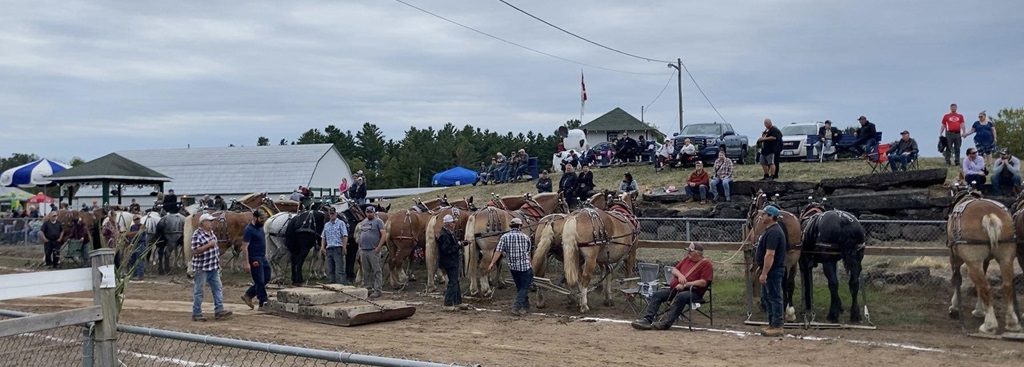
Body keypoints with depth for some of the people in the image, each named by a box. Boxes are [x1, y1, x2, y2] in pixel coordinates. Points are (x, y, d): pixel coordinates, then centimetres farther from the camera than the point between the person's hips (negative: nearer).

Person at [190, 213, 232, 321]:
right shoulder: (197, 234, -16)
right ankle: (196, 314, 9)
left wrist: (217, 261, 19)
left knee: (218, 288, 7)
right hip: (201, 268, -8)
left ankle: (219, 310, 11)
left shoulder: (211, 232, 10)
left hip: (213, 267, 8)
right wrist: (209, 244, -22)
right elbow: (195, 251, -22)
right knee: (198, 291, 2)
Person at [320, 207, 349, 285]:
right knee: (330, 270, 6)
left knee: (340, 270, -10)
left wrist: (344, 247, -15)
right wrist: (322, 247, 4)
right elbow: (323, 237, 18)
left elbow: (345, 236, -6)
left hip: (338, 249, -6)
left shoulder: (341, 223, 2)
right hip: (329, 249, 6)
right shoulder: (326, 225, 18)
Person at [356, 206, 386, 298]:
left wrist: (378, 248, -16)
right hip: (363, 250, 7)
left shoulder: (378, 221, -3)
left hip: (373, 250, -7)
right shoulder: (363, 222, 17)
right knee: (366, 272, 12)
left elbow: (384, 235, -11)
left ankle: (377, 290, -2)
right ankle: (367, 288, 19)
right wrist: (360, 246, 13)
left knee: (376, 271, -4)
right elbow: (359, 234, 24)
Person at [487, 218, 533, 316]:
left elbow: (498, 251, -11)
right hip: (525, 265, -3)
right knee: (524, 288, 1)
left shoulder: (504, 237, -1)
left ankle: (526, 307, 27)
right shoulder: (525, 237, 0)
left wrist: (492, 263, -13)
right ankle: (516, 307, -13)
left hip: (513, 266, 3)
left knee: (520, 287, 18)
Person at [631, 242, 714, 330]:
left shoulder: (706, 264, -5)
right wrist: (679, 275, -4)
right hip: (675, 289, 7)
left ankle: (666, 323, -42)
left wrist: (685, 285, -18)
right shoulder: (686, 259, 18)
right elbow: (674, 269, 20)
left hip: (694, 292, -7)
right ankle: (647, 319, -21)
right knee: (657, 295, -10)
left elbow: (703, 283, -15)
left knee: (681, 297, -39)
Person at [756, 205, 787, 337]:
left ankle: (777, 327, 0)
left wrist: (764, 273, -25)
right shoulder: (771, 230, 14)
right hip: (770, 271, 11)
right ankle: (772, 324, 23)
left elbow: (770, 254, -25)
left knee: (774, 298, -5)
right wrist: (763, 272, 22)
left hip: (773, 271, -11)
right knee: (767, 298, 16)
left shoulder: (773, 232, -21)